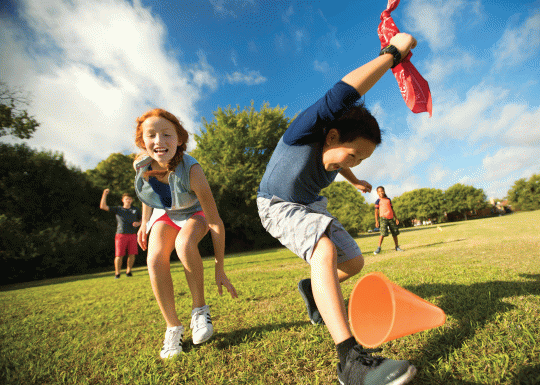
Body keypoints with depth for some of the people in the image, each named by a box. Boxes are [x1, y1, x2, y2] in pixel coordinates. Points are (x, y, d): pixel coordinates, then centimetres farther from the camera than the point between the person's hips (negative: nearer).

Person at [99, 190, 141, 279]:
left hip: (132, 235, 2)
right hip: (121, 235, -2)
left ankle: (128, 271, 16)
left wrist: (138, 223, -1)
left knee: (132, 254, -1)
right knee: (119, 255, -4)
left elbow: (142, 220, 22)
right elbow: (103, 206, 1)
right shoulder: (118, 209, 9)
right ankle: (117, 273, 11)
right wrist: (104, 194, -5)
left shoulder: (135, 210, 15)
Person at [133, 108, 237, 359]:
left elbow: (216, 223, -33)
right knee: (155, 259, -22)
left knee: (184, 244, -35)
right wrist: (145, 222, 7)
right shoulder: (140, 164, -23)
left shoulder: (191, 170, -37)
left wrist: (220, 270, -29)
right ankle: (173, 327, -4)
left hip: (194, 213, -3)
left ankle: (199, 309, -11)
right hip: (164, 213, 4)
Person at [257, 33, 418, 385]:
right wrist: (394, 52, -30)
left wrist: (355, 180, 31)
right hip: (278, 207, -7)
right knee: (325, 249, -36)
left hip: (312, 206, 7)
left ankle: (312, 289, 29)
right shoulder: (302, 134, -28)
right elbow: (345, 92, -42)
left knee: (354, 263, 4)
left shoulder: (335, 150, -8)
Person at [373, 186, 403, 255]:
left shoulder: (388, 199, 16)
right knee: (383, 233, -17)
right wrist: (376, 221, -8)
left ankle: (397, 247, 21)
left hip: (391, 218, 5)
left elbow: (392, 209, 20)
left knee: (395, 233, 7)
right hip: (383, 218, -5)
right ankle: (379, 248, -11)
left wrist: (396, 218, 15)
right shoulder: (378, 201, 3)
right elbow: (376, 211, 0)